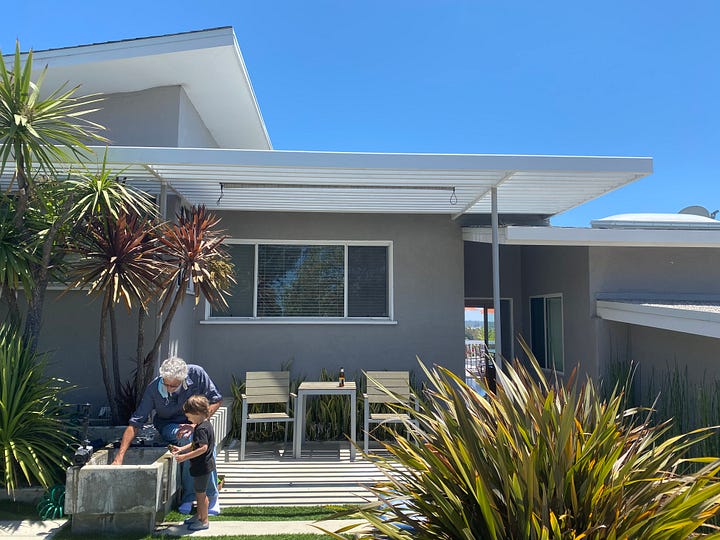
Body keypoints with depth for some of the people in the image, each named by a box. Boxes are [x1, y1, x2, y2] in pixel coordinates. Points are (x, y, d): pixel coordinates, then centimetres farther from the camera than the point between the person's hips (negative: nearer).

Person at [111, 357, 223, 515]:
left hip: (196, 422, 1)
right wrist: (119, 457, -27)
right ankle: (189, 495, -19)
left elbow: (216, 400, -15)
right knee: (187, 438, -35)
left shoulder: (196, 374, -24)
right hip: (168, 426, 0)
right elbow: (135, 423, -21)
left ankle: (212, 497, -12)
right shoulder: (153, 389, -23)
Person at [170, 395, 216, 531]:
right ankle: (199, 515, 37)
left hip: (202, 467, -10)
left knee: (201, 493, 4)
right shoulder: (205, 425, 7)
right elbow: (195, 444, 17)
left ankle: (204, 521, 17)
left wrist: (185, 456, -28)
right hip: (202, 465, 10)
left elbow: (203, 448, -32)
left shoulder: (201, 428, -24)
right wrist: (181, 449, 8)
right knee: (199, 492, 22)